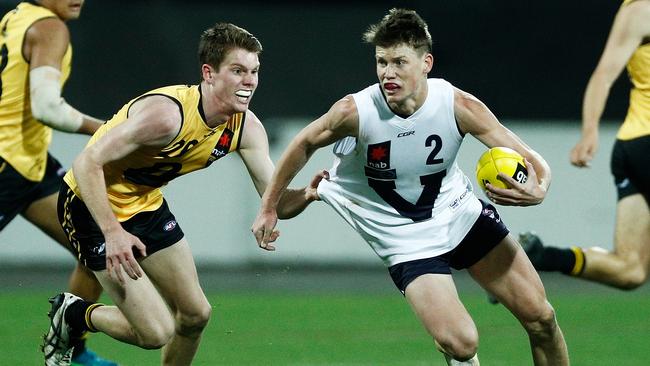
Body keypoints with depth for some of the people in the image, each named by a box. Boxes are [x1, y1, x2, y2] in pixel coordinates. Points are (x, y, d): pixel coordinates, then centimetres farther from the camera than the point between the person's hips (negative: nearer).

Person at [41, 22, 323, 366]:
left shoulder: (246, 127, -9)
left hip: (146, 203, 8)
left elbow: (276, 202, -9)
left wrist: (306, 195, -32)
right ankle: (73, 314, 14)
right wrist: (112, 233, -38)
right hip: (91, 205, -8)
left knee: (195, 314, 8)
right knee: (155, 332, -12)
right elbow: (87, 163, -32)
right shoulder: (167, 113, -33)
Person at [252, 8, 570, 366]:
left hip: (462, 215, 3)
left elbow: (532, 162, -16)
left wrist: (536, 190, -39)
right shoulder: (355, 112, -23)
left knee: (540, 317, 1)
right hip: (406, 241, -3)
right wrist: (268, 208, 3)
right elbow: (305, 144, -2)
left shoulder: (458, 105, -20)